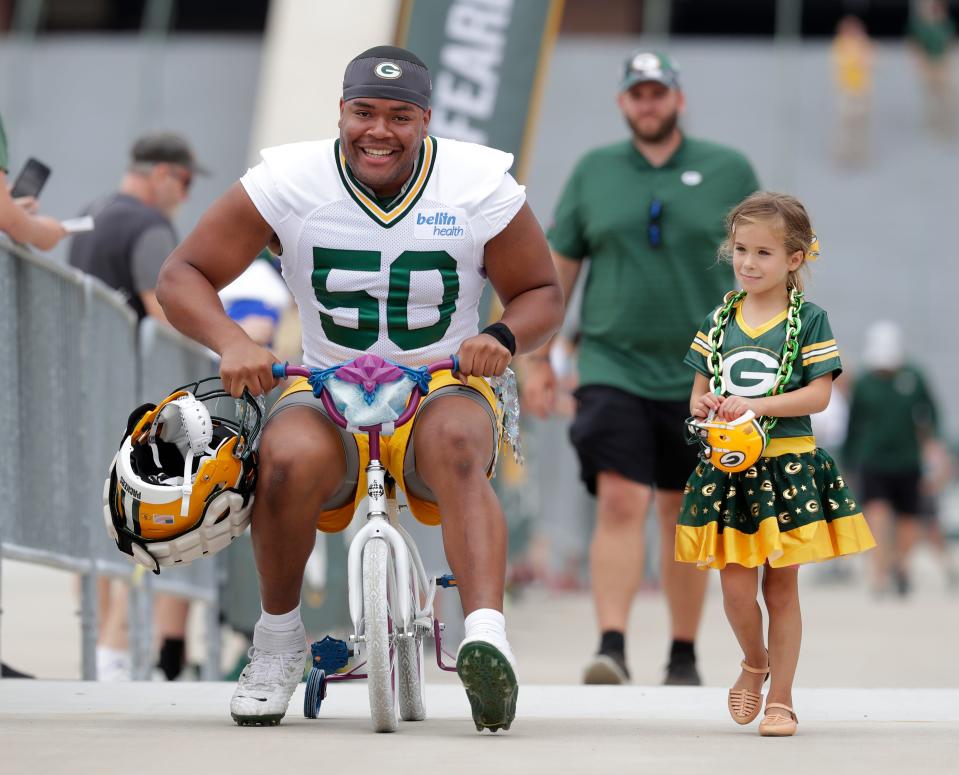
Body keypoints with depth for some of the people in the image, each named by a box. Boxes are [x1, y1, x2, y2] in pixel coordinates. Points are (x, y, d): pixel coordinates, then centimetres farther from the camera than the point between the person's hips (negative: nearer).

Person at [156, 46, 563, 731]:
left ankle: (487, 635, -53)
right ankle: (278, 640, -10)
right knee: (291, 459, -34)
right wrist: (231, 342, -23)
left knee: (455, 446, -37)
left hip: (441, 388, 0)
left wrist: (502, 337, -20)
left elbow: (543, 296, 4)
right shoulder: (289, 181, -6)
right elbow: (182, 276, -3)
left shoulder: (480, 186, -6)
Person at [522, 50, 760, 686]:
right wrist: (539, 359, 8)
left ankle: (685, 657, 19)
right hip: (613, 366, 0)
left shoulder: (728, 171, 5)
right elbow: (558, 266, 11)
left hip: (699, 372, 0)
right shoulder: (593, 172, 7)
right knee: (619, 501, -15)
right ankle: (612, 648, -21)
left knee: (685, 514, 8)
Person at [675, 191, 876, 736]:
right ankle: (755, 662, 26)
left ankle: (781, 699, 12)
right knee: (736, 587, -3)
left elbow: (819, 395, -8)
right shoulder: (719, 321, 9)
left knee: (781, 587, 3)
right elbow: (699, 391, 14)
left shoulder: (809, 321, -2)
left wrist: (754, 406, -18)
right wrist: (705, 405, -11)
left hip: (788, 465, -2)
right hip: (729, 467, 2)